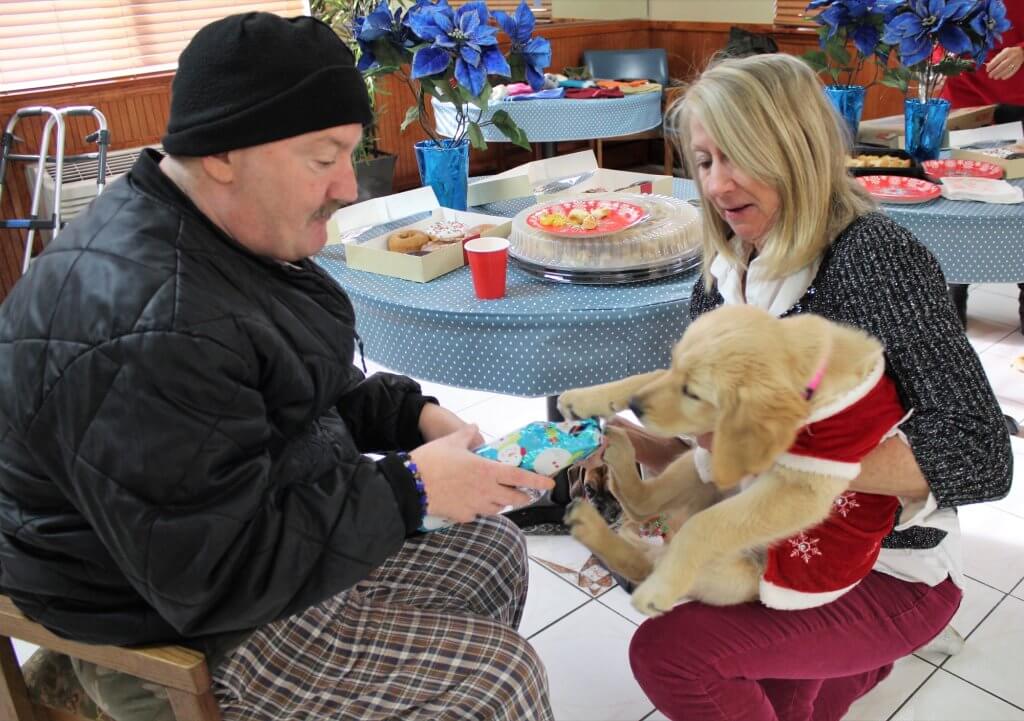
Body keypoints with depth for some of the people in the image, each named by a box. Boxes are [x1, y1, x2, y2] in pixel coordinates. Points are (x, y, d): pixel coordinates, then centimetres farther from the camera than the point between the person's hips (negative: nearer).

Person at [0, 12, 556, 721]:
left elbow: (304, 391, 11)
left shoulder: (220, 236, -1)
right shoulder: (149, 329, -33)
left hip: (271, 527, 9)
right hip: (176, 634, -9)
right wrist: (410, 489, -25)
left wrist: (414, 415, -5)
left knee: (493, 550, 14)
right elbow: (215, 579, -30)